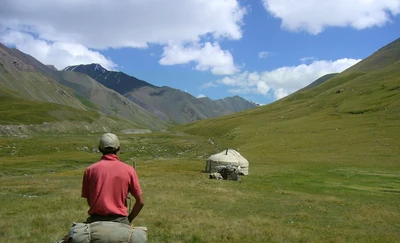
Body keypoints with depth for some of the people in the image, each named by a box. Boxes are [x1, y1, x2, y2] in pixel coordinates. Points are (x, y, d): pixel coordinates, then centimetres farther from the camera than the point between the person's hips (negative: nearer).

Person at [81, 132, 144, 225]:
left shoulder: (90, 170, 2)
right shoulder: (128, 170, 0)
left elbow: (88, 201, 8)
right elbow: (140, 202, 1)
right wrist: (129, 219, 13)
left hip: (95, 220, 1)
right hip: (119, 221, -1)